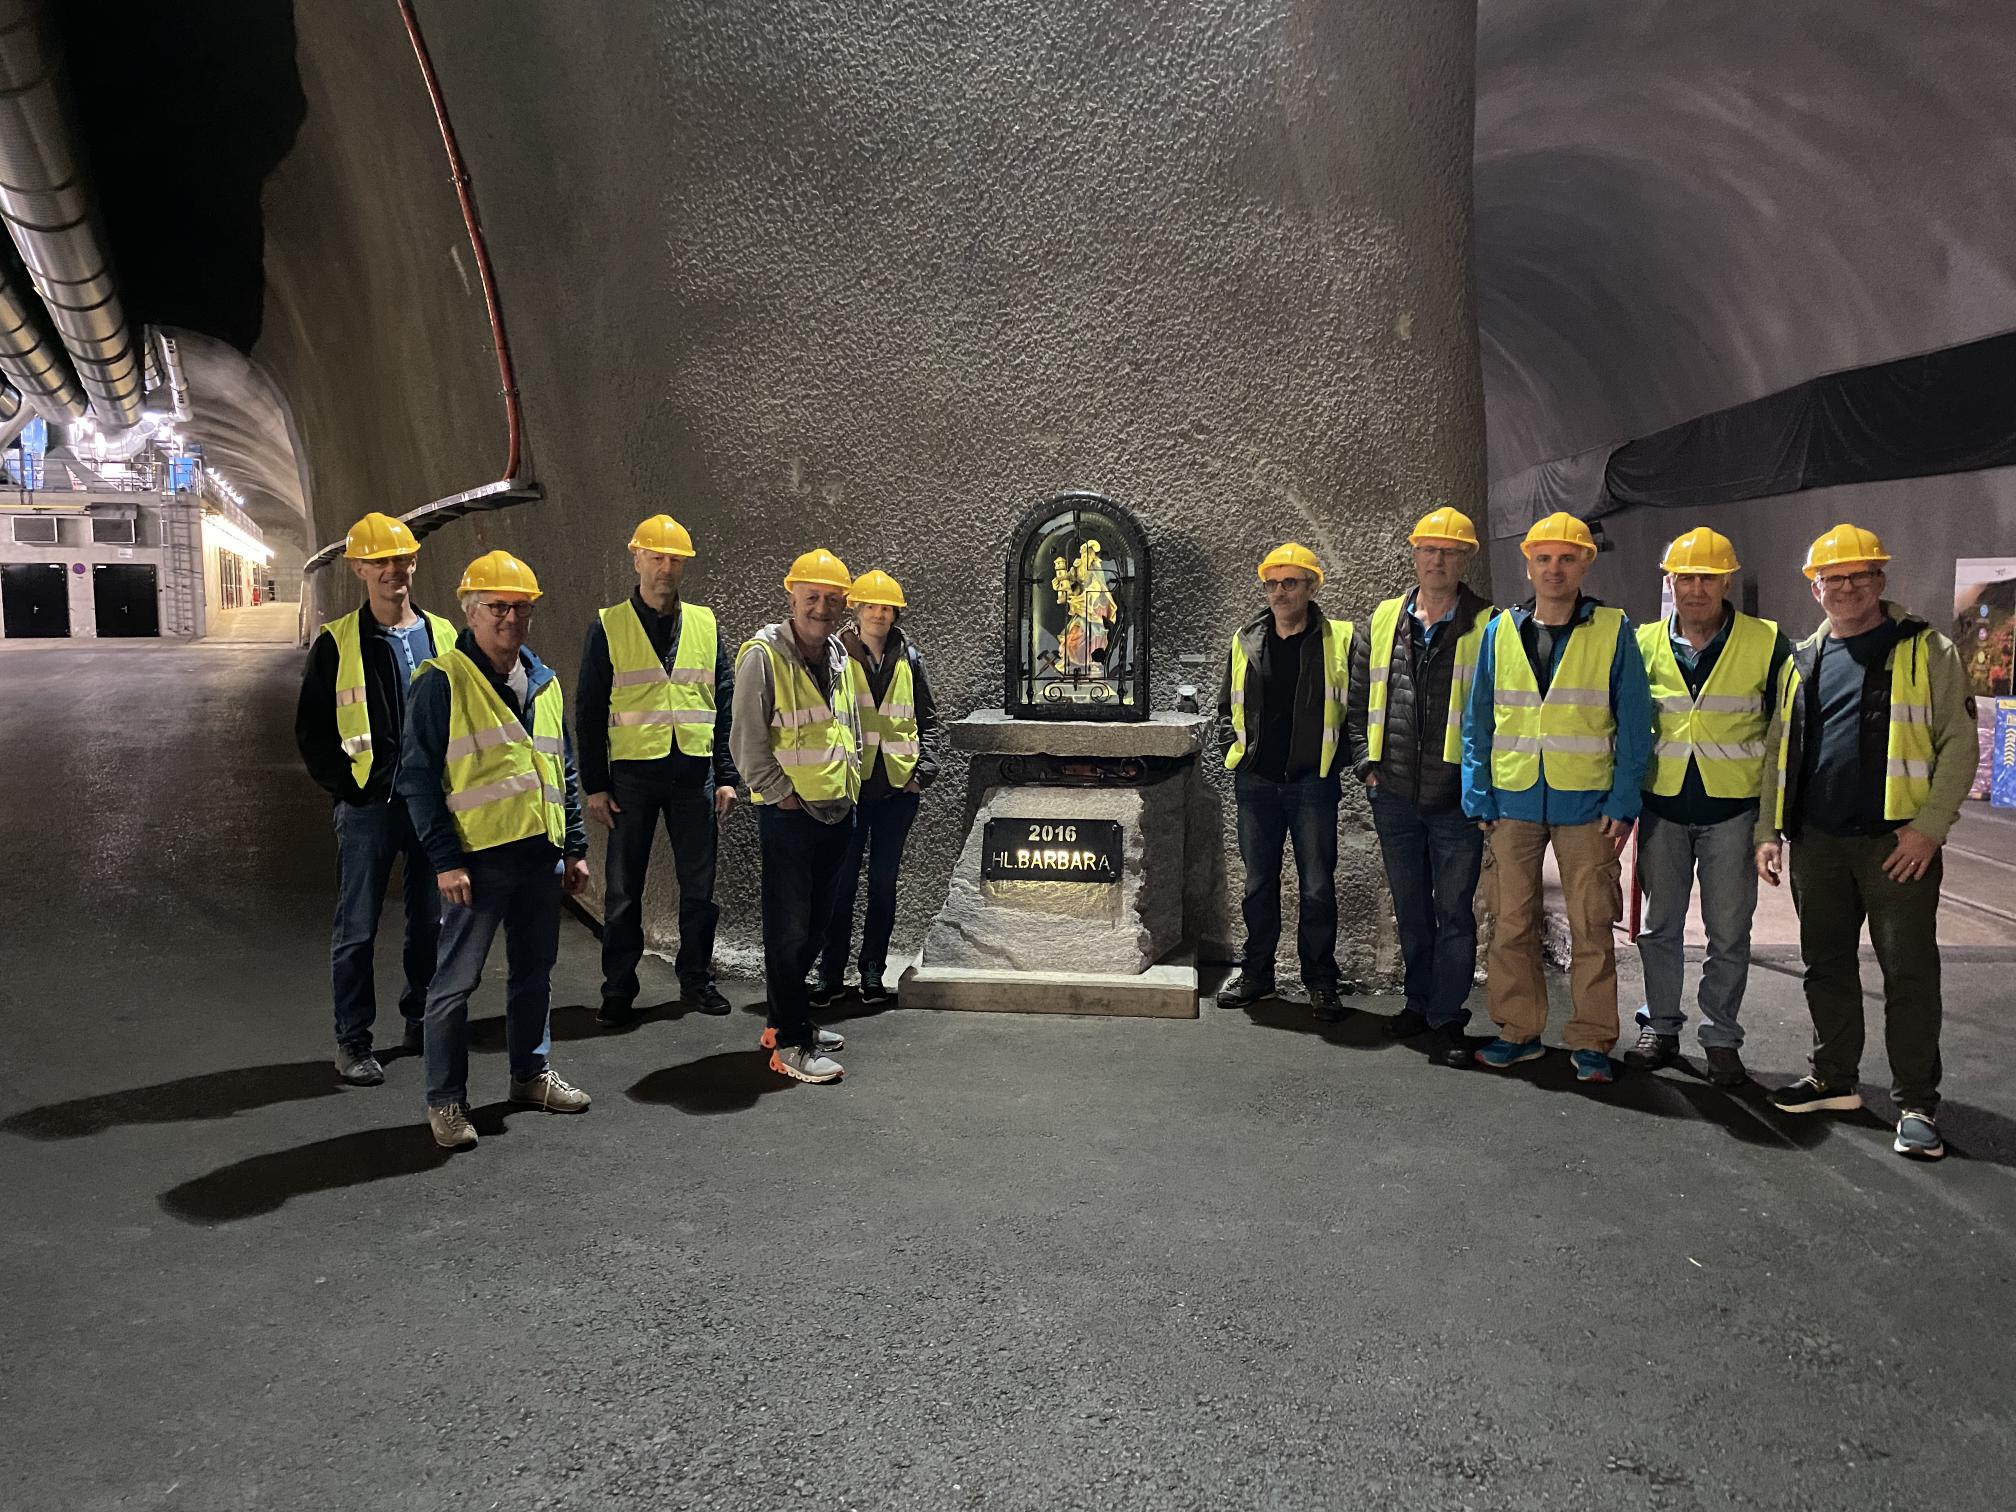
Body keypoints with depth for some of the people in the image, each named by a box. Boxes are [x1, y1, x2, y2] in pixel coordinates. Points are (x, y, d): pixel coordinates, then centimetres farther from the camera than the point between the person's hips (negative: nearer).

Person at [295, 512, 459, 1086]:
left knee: (433, 920, 12)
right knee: (358, 927, 3)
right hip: (368, 805, -3)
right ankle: (352, 1042, 12)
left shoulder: (442, 635, 8)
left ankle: (423, 1021, 27)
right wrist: (346, 786, -7)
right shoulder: (337, 643, -3)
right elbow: (311, 728, 0)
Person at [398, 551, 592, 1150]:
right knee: (457, 981, 1)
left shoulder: (543, 682, 13)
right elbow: (418, 776, -9)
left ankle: (531, 1073, 31)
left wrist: (575, 847, 16)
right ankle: (446, 1100, 12)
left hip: (541, 854, 6)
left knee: (534, 971, 16)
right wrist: (445, 860, -13)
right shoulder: (443, 681, -7)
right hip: (478, 858, -6)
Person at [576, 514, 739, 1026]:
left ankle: (696, 979, 21)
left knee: (699, 884, 8)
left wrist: (726, 777, 3)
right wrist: (595, 785, -4)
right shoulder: (607, 627, 1)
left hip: (694, 773, 2)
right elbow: (590, 712, 1)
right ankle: (619, 989, 14)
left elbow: (726, 706, 9)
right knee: (623, 888, 4)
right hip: (632, 773, -2)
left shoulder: (705, 624, 9)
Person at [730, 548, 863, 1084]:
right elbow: (748, 741, -13)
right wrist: (782, 795, -12)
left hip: (837, 813, 7)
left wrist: (850, 783, 15)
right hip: (788, 816, -7)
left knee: (816, 924, 15)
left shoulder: (839, 656, 11)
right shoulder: (764, 654, -11)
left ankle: (788, 1016, 30)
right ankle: (790, 1044, 4)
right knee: (789, 930, -3)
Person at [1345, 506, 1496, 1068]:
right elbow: (1357, 704, 14)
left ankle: (1447, 1018, 11)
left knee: (1454, 911, 2)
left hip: (1458, 799, -4)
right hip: (1394, 796, 4)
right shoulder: (1383, 622, 8)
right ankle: (1420, 1002, 29)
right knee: (1411, 909, 15)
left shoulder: (1487, 627, -4)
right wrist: (1366, 765, 6)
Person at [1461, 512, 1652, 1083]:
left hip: (1586, 802, -2)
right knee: (1512, 922, 7)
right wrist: (1478, 796, 2)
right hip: (1514, 800, 2)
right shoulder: (1501, 632, 6)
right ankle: (1518, 1030, 19)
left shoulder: (1613, 631, 0)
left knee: (1591, 926, 2)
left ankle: (1591, 1041, 12)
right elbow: (1478, 720, 8)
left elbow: (1633, 723, -1)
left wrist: (1623, 804, -7)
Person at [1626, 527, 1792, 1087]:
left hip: (1733, 809, -2)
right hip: (1663, 805, 2)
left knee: (1729, 933, 5)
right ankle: (1659, 1028, 23)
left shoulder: (1767, 643, -4)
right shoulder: (1646, 644, 3)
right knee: (1660, 926, 10)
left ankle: (1721, 1038, 17)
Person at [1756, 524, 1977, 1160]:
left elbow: (1959, 744, -6)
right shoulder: (1802, 661, 12)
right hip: (1816, 842, 5)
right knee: (1827, 965, 13)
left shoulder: (1927, 652, -1)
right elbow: (1779, 751, 16)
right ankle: (1834, 1078, 26)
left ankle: (1916, 1104, 7)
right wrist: (1769, 830, 10)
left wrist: (1930, 827, -14)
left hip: (1897, 843, -5)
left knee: (1909, 974, -1)